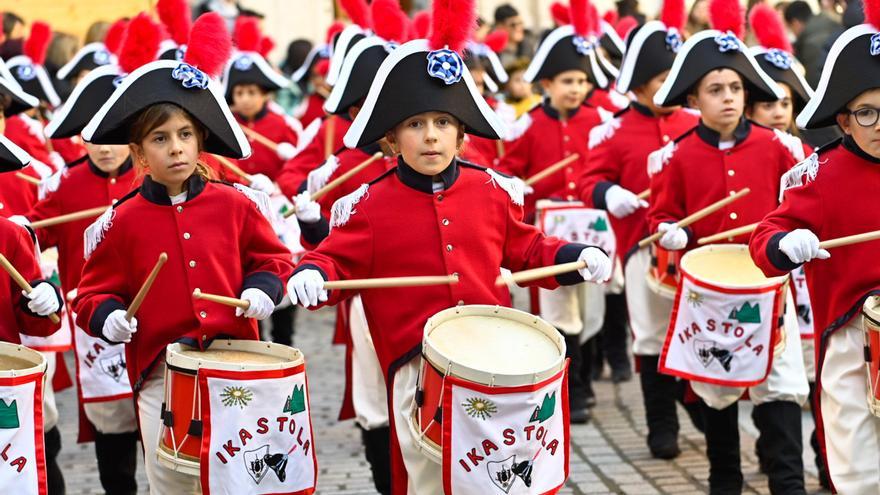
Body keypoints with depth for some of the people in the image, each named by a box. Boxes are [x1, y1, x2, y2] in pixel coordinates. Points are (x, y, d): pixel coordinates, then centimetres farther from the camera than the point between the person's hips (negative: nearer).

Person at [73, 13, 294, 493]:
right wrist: (107, 316, -15)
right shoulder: (123, 221, -1)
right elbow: (95, 291, 5)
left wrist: (262, 289, -5)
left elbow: (272, 258, 15)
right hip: (161, 375, -1)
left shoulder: (235, 206, 2)